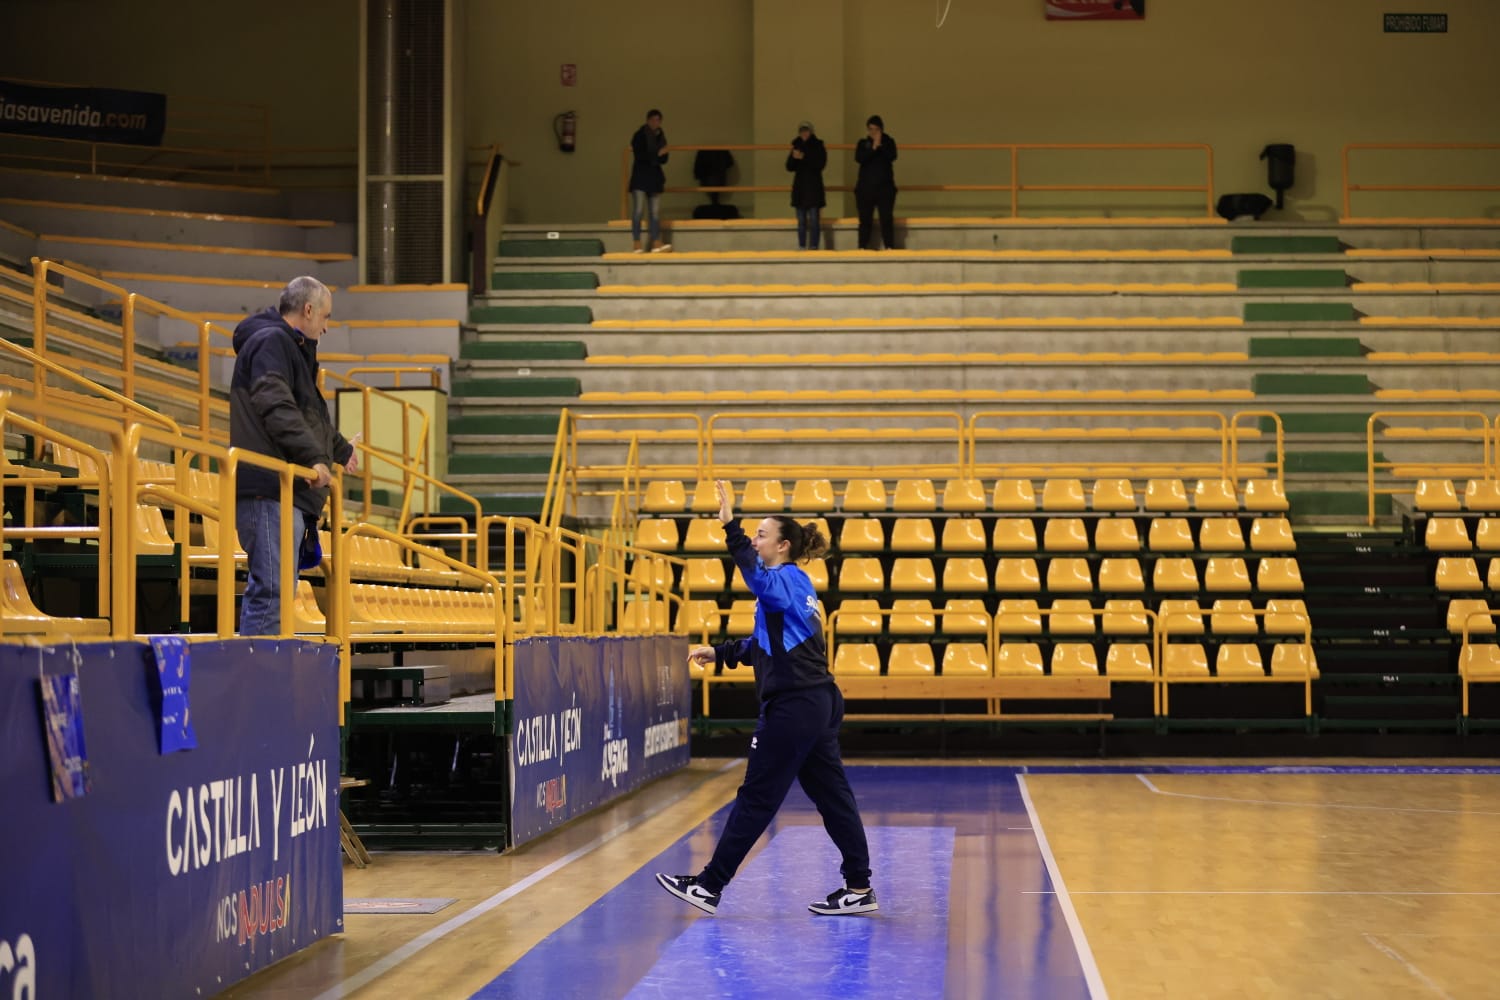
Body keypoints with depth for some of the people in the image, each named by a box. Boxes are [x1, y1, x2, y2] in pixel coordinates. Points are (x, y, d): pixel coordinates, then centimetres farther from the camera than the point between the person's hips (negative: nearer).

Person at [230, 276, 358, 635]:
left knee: (267, 589, 10)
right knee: (272, 589, -15)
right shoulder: (270, 342, -6)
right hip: (269, 488, -11)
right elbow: (276, 408, -20)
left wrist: (341, 450, 55)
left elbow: (312, 414, 42)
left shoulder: (292, 348, 27)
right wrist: (313, 456, -27)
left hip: (286, 492, 11)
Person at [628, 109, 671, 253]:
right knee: (638, 210, -9)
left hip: (655, 177, 6)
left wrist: (663, 154, -10)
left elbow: (663, 159, 11)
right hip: (640, 177, -6)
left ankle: (656, 243, -2)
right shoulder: (639, 136, -5)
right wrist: (656, 154, -14)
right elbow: (639, 156, -15)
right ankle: (637, 244, -9)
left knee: (656, 212, 0)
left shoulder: (660, 137, 13)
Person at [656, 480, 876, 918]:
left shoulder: (788, 579, -9)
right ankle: (859, 888, 10)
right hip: (817, 703, 10)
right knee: (831, 795, 9)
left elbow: (760, 580, -35)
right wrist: (721, 652, 25)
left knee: (756, 797, -4)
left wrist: (731, 527, -38)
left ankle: (709, 886, 2)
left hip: (793, 707, -10)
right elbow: (768, 642, 31)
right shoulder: (793, 586, 19)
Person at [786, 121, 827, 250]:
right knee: (801, 220, 4)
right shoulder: (797, 146, 10)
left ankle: (813, 246, -9)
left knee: (813, 219, -10)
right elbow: (790, 167, 6)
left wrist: (804, 158, -20)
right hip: (799, 187, 4)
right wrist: (793, 157, -14)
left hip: (814, 187, -4)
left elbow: (820, 164, -12)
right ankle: (801, 247, 7)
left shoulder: (818, 146, 0)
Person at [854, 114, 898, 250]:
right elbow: (859, 158, -10)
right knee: (865, 218, 0)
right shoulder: (863, 143, 7)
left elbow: (892, 157, -10)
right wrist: (873, 148, -19)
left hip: (884, 186, -1)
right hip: (866, 187, 1)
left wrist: (880, 145, -19)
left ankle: (889, 247, -5)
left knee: (886, 217, -6)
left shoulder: (888, 142, 6)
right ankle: (862, 247, 3)